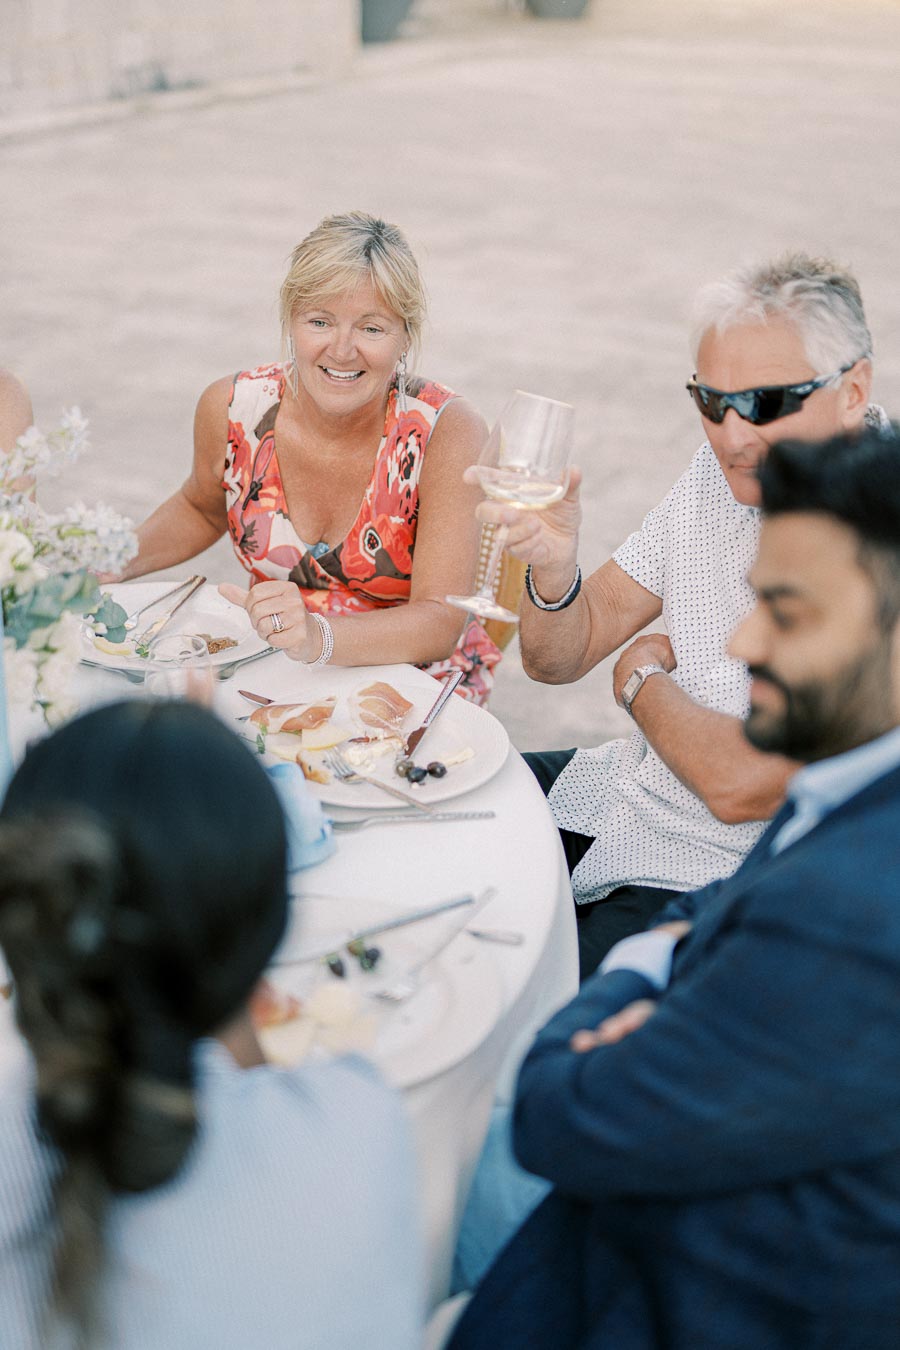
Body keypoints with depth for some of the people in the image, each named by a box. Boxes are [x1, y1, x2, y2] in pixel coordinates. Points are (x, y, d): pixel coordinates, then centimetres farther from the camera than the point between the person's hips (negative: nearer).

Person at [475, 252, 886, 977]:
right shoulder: (724, 466, 0)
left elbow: (741, 786, -26)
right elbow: (559, 658, 5)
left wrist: (642, 681, -7)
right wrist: (554, 567, -18)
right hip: (617, 792, 8)